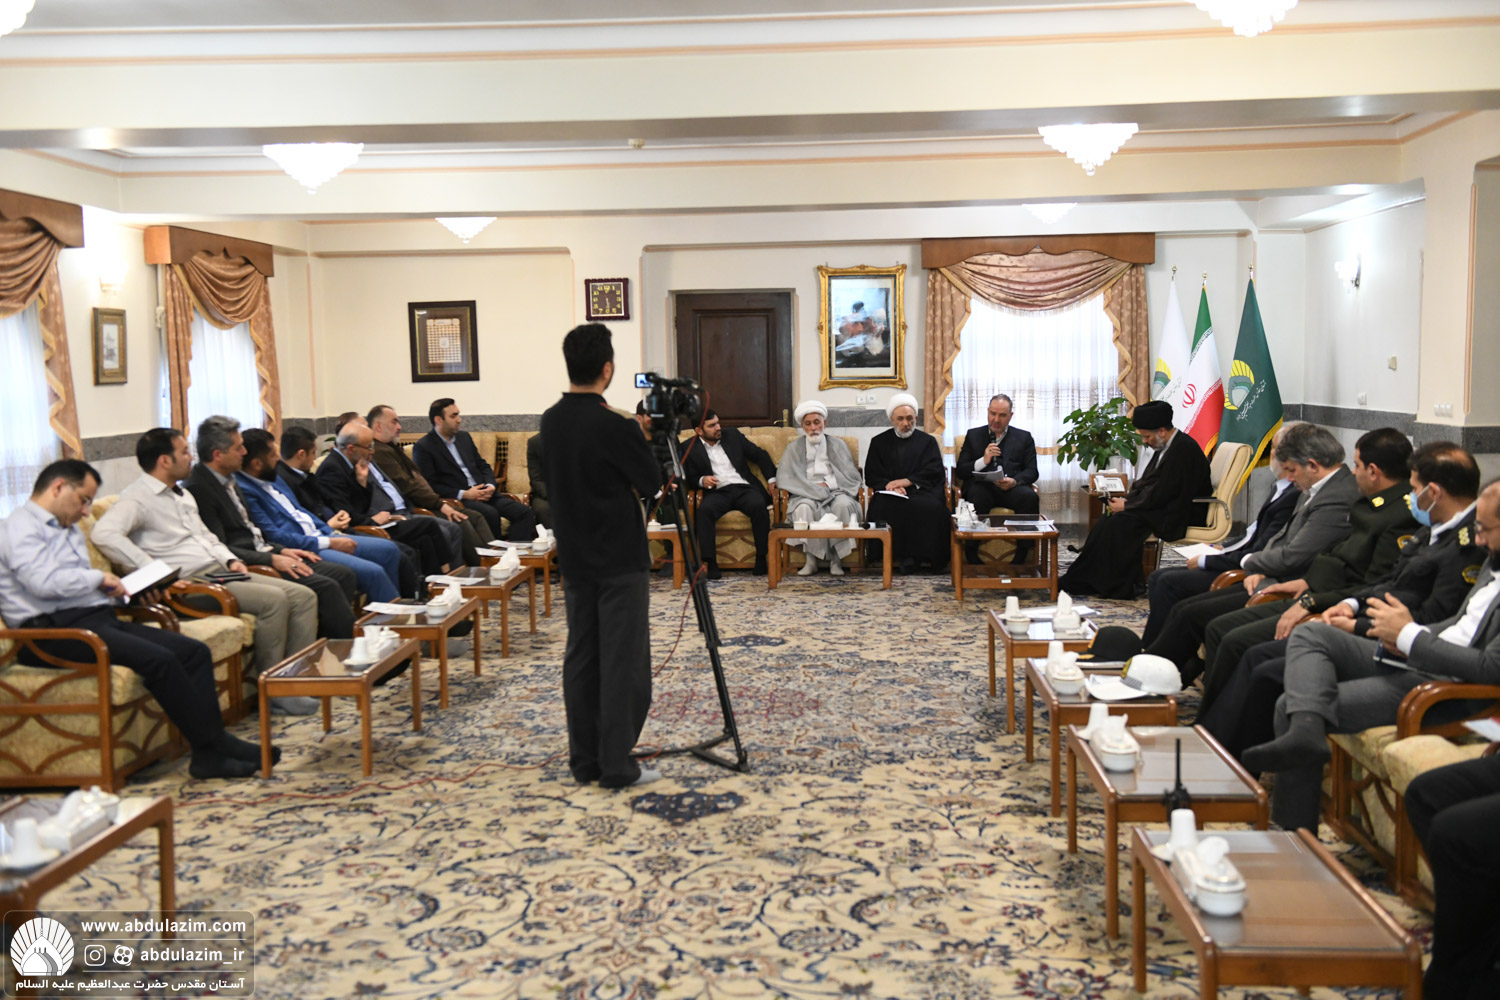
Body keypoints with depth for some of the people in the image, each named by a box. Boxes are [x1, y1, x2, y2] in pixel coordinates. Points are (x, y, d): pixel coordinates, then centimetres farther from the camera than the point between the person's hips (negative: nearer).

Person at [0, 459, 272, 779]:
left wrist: (116, 590, 7)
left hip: (97, 619, 10)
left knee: (194, 651, -8)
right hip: (56, 631, -10)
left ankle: (209, 755, -14)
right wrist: (99, 578, -6)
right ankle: (213, 744, -15)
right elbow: (44, 581, -20)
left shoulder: (67, 529, 27)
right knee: (159, 659, -27)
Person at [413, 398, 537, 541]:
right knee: (490, 513, -35)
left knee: (524, 512, -15)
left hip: (483, 492, 7)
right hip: (456, 499, -7)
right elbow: (429, 485, -9)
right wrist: (464, 494, -16)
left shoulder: (464, 437, 19)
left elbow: (483, 466, 22)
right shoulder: (422, 447, -1)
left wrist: (490, 486, 0)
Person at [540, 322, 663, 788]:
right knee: (622, 661, -1)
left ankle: (584, 761, 16)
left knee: (580, 657, 10)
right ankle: (617, 765, 3)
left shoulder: (550, 421, 4)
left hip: (574, 557, 7)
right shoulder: (613, 426, -18)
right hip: (620, 561, -7)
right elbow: (651, 482, -8)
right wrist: (640, 439, 10)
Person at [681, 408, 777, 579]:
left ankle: (761, 559, -21)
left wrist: (772, 479, 5)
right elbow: (690, 478, 12)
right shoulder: (691, 449, 9)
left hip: (744, 488, 1)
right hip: (718, 492, -1)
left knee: (759, 505, -33)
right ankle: (710, 563, -33)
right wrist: (702, 480, -11)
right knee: (704, 510, -35)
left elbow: (759, 455, 16)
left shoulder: (732, 435, 14)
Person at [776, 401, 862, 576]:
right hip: (806, 494, 0)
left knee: (843, 504, -35)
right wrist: (814, 489, -10)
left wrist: (827, 484, -8)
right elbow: (784, 478, 1)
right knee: (804, 507, -36)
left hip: (836, 491, 0)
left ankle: (836, 558, -27)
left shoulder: (837, 445, 17)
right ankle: (811, 559, -31)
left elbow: (851, 476, 8)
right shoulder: (794, 448, 15)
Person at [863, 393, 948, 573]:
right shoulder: (879, 442, 19)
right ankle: (903, 555, -31)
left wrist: (907, 481, -11)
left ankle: (926, 556, -27)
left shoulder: (928, 441, 18)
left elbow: (935, 472, 4)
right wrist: (889, 486, -11)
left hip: (920, 491, 0)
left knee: (932, 507, -35)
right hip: (889, 492, 0)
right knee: (883, 506, -35)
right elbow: (871, 476, 11)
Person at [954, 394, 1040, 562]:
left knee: (1030, 497, -34)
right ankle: (973, 558, -30)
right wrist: (983, 461, -7)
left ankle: (1020, 558, -28)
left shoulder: (1024, 437, 20)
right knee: (977, 497, -38)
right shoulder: (973, 435, 20)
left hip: (1012, 487, 1)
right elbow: (960, 471, 11)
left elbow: (1032, 472, 9)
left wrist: (1014, 481, -14)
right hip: (982, 487, -1)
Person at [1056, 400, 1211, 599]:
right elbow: (1146, 483, 19)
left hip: (1173, 516, -10)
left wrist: (1127, 505, -12)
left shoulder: (1183, 450, -18)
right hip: (1161, 509, 10)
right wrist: (1126, 499, 1)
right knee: (1109, 521, -4)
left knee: (1121, 522, -21)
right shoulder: (1165, 447, 12)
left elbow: (1160, 493, -21)